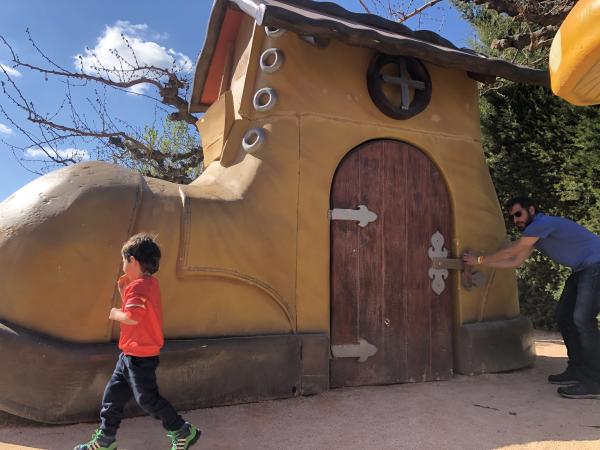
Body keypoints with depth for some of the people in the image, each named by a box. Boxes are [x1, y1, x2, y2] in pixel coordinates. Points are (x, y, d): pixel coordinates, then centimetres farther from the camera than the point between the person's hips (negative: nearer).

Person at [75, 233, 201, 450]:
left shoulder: (137, 286, -23)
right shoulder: (150, 282, 9)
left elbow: (132, 317, -33)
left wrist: (116, 314, -14)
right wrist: (123, 288, 5)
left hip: (139, 356, -10)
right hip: (131, 354, 10)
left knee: (147, 399, 3)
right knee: (113, 395, 18)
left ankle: (184, 432, 16)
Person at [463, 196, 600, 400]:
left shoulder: (543, 223, -19)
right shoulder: (533, 233, 11)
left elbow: (509, 252, -18)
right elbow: (514, 262, 10)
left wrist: (480, 260, -7)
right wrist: (479, 262, 7)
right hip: (581, 270, 10)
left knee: (582, 318, -18)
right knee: (563, 316, 8)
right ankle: (578, 370, 16)